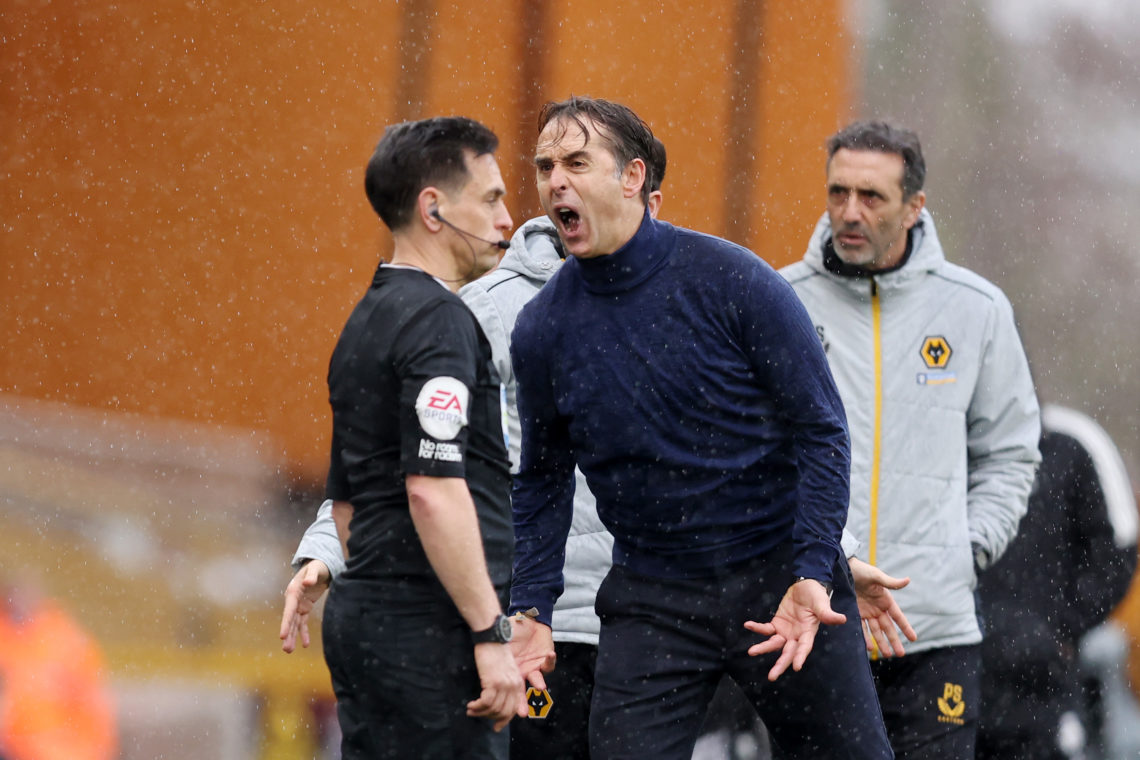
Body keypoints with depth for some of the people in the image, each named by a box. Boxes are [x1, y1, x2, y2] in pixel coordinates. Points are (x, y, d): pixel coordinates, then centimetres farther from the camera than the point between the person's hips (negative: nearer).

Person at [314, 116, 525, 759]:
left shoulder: (364, 324, 18)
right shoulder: (437, 319, -12)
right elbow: (433, 489, -21)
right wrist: (492, 634, -20)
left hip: (363, 612, 10)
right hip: (429, 627, -10)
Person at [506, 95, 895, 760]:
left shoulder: (733, 281, -11)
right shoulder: (542, 327, 0)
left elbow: (821, 430, -8)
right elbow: (543, 479, 12)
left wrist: (813, 574, -17)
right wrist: (531, 610, 2)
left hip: (779, 580, -2)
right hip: (650, 599, 2)